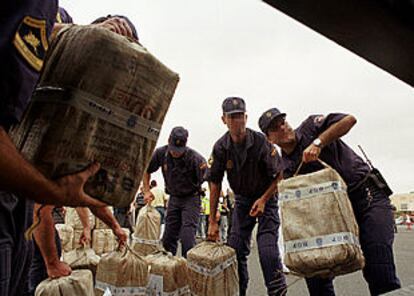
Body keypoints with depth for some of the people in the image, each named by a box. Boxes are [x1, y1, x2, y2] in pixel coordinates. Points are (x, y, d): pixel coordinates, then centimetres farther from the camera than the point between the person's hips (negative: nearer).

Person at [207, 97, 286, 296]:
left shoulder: (261, 142, -21)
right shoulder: (220, 147, -11)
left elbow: (280, 176, -13)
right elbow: (215, 184, -6)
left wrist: (263, 199, -21)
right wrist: (213, 222, -6)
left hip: (266, 198, -3)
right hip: (242, 199, 4)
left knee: (267, 249, -14)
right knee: (235, 249, 2)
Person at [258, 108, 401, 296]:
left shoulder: (310, 127, -3)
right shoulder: (288, 169, 4)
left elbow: (349, 119, -16)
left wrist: (318, 143, -24)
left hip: (368, 195, -4)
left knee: (378, 268, -17)